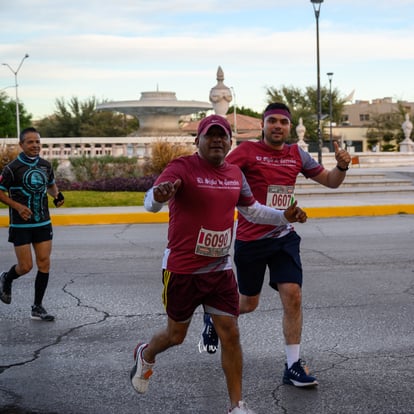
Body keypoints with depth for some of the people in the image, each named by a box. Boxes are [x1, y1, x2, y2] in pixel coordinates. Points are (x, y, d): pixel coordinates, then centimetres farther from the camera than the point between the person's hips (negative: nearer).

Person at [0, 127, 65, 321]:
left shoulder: (45, 165, 4)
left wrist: (57, 195, -1)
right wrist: (18, 206, -19)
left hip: (43, 223, 4)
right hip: (21, 225, -4)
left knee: (44, 264, 0)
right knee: (25, 266, -3)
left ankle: (37, 307, 11)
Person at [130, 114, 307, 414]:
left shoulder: (235, 174, 5)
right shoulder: (182, 168, -15)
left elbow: (251, 210, 22)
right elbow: (151, 203, -30)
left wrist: (285, 216, 8)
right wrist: (159, 195, -54)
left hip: (220, 269, 4)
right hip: (182, 269, -4)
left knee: (230, 334, 0)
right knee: (176, 334, 13)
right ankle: (146, 355, 47)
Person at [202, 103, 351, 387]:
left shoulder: (297, 154, 4)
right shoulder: (248, 151, -9)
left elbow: (330, 181, 11)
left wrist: (342, 166, -10)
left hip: (284, 237, 3)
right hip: (250, 240, -3)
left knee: (293, 296, -9)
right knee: (249, 303, 10)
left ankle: (294, 366, 3)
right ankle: (214, 318, 44)